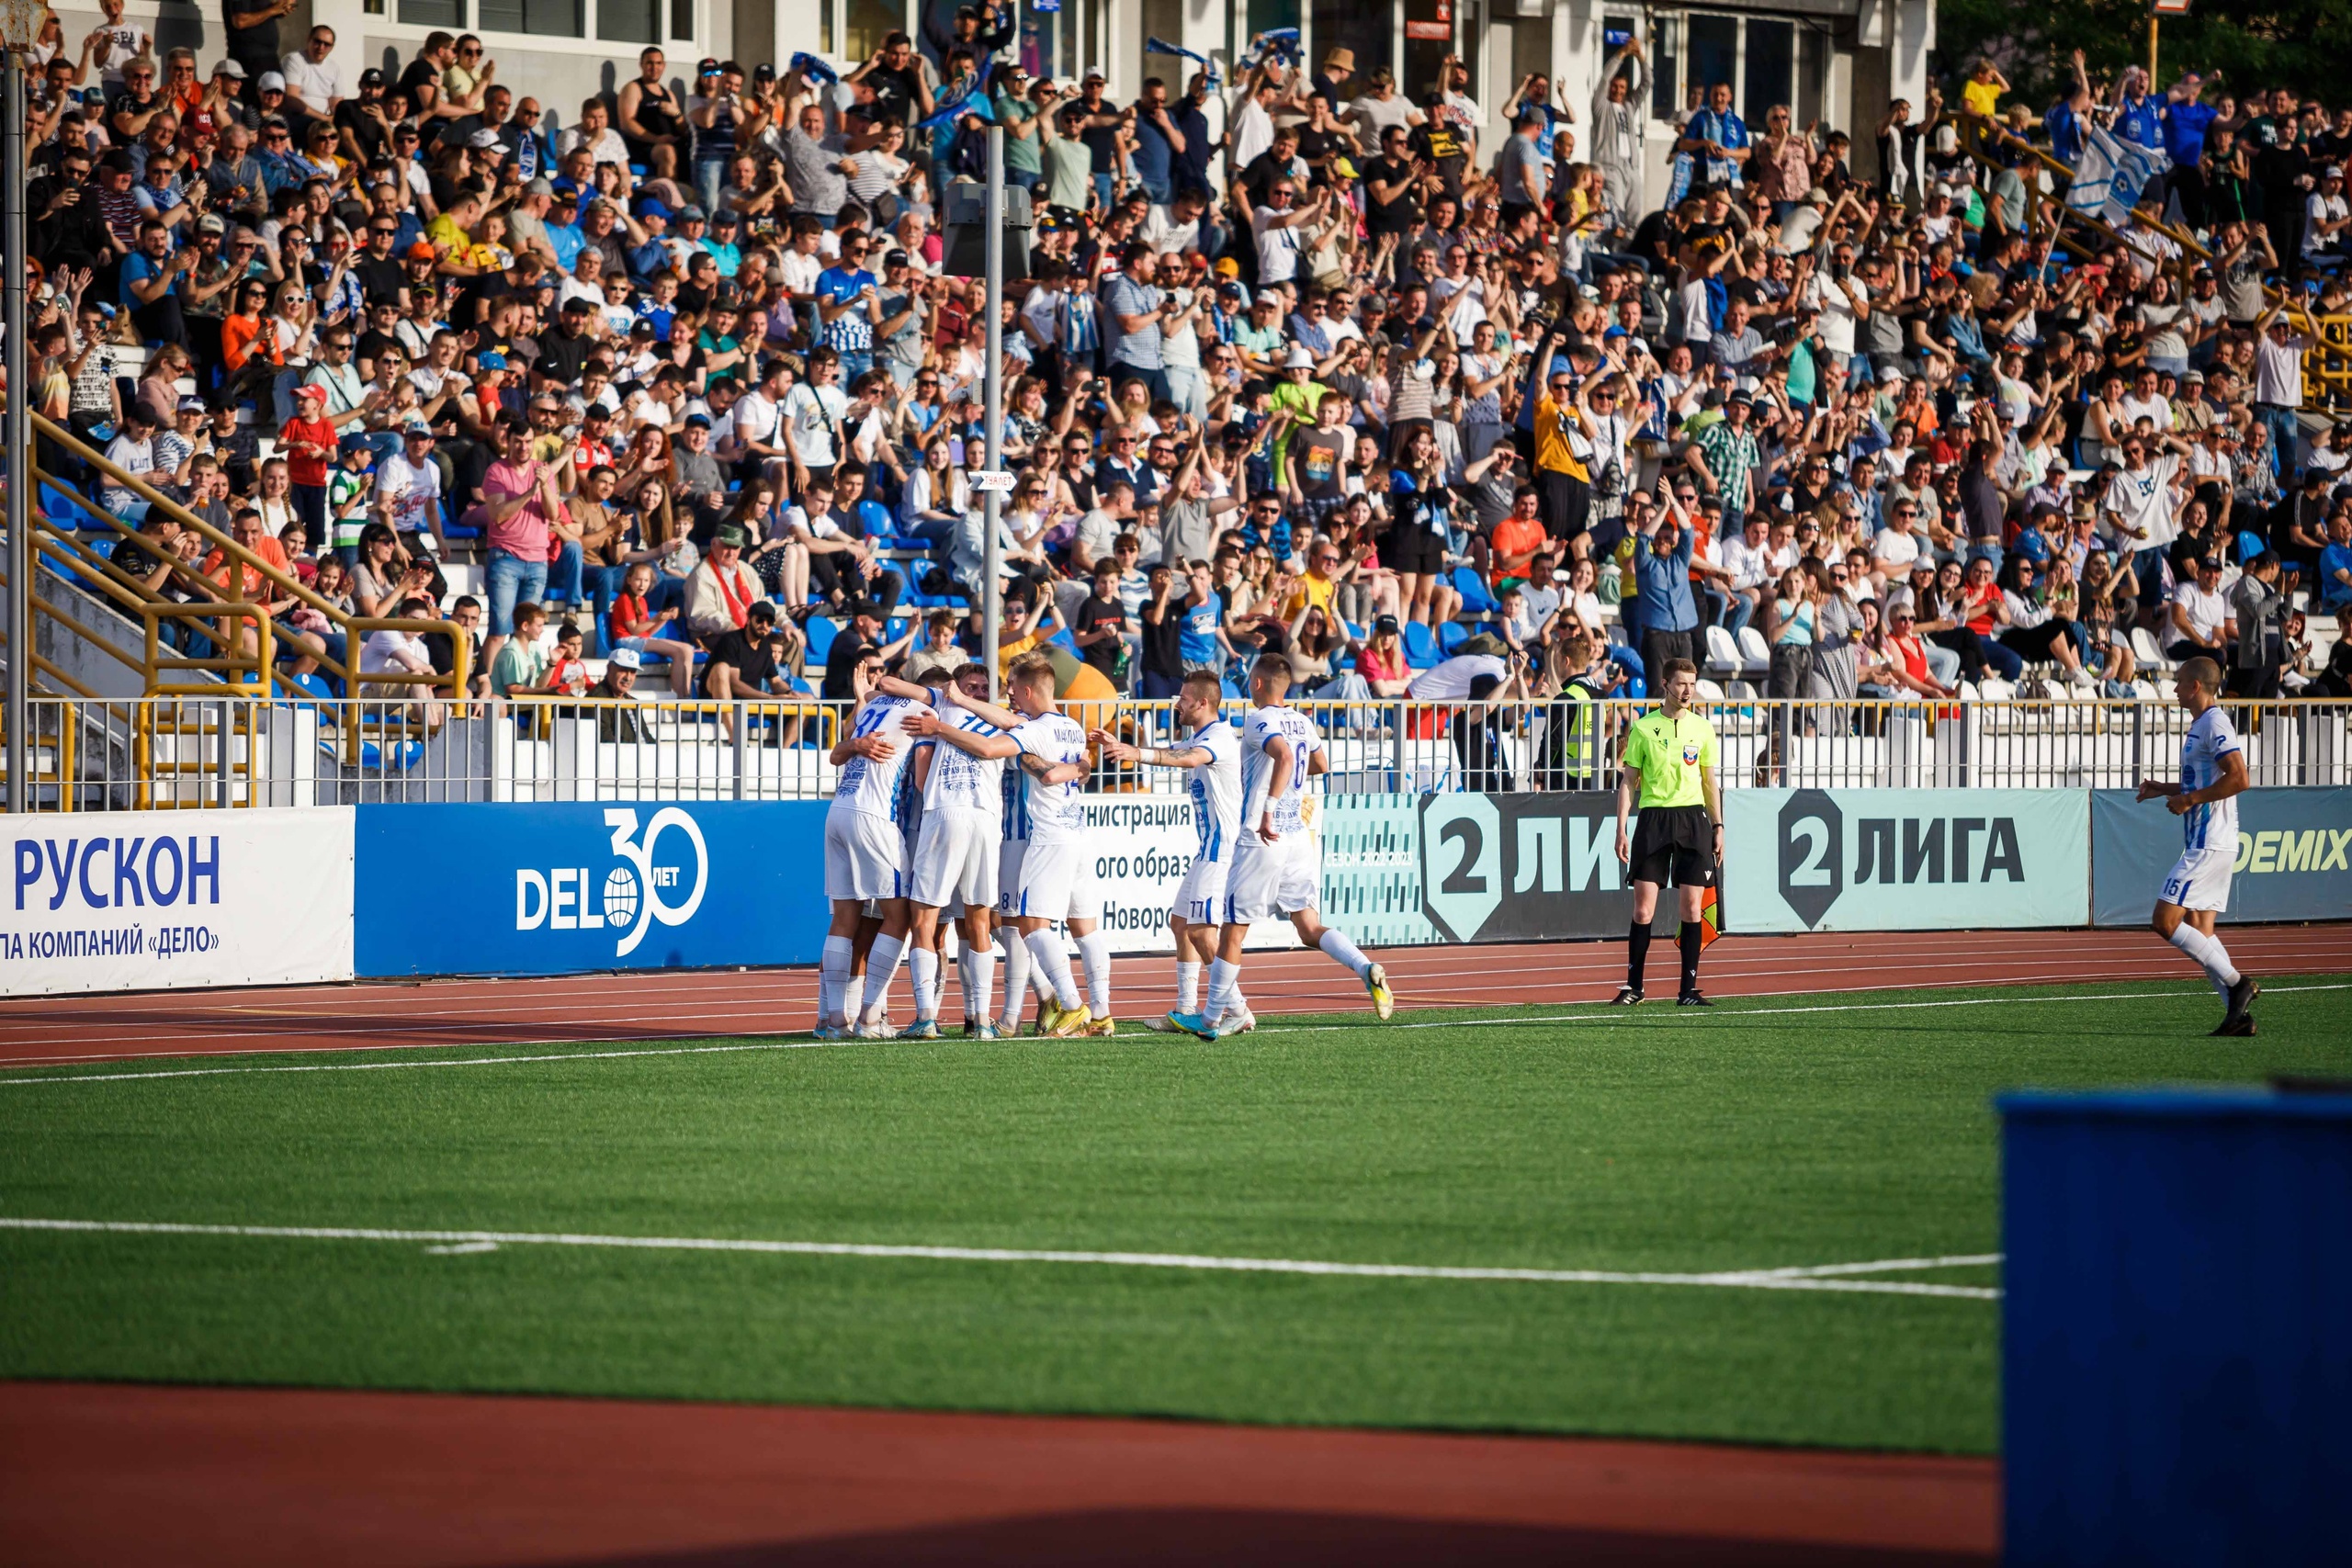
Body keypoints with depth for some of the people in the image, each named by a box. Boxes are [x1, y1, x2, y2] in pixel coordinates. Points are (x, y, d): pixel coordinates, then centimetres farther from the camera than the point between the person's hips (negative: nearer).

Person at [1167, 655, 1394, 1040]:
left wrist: (1268, 808, -33)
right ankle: (1368, 971, -18)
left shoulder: (1260, 721, -11)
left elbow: (1284, 754, -30)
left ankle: (1210, 1018, 12)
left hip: (1262, 839, -7)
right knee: (1310, 927, 6)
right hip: (1298, 837, 7)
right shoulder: (1302, 722, 11)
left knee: (1233, 930, 4)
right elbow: (1321, 764, 28)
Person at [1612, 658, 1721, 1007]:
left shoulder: (1702, 728, 9)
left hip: (1693, 818, 2)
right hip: (1654, 818, -2)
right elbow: (1628, 781, 5)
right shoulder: (1643, 728, 3)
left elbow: (1709, 782, 16)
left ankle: (1689, 989, 2)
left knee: (1692, 908, -2)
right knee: (1643, 909, -4)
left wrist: (1718, 826, 11)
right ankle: (1634, 985, 6)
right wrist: (1621, 828, -2)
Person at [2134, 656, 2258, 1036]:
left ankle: (2235, 983, -12)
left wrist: (2190, 799, -19)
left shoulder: (2215, 724, -13)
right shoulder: (2200, 726, 19)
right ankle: (2238, 1012, 3)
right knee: (2199, 930, 7)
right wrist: (2166, 789, 20)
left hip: (2209, 845, -11)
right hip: (2205, 843, 11)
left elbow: (2238, 779, -23)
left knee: (2165, 921, -13)